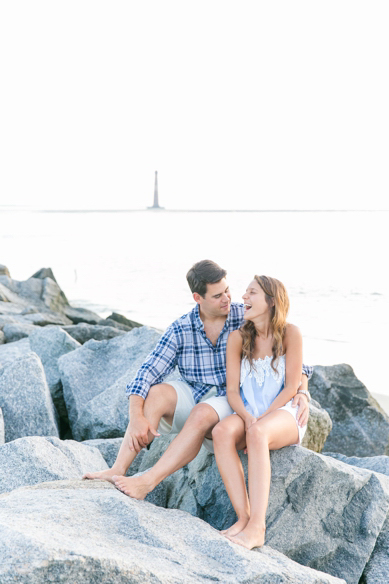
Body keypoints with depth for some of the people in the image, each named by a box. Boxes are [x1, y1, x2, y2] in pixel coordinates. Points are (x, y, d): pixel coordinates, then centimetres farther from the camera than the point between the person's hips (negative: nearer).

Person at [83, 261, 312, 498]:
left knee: (202, 414, -34)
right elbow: (148, 373, -9)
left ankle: (147, 482, -37)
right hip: (193, 397, 3)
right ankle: (118, 471, -31)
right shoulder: (180, 329, -3)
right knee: (155, 394, -25)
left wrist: (302, 392, -24)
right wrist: (136, 417, -24)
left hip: (232, 401, -3)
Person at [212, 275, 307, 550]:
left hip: (284, 415, -3)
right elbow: (232, 391, 2)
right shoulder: (238, 338, 5)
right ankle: (243, 517, -34)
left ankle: (257, 527, -42)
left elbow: (291, 387, -6)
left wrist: (260, 419, -15)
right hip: (247, 414, 3)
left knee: (257, 433, -38)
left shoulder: (290, 334, -5)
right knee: (222, 431, -31)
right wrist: (247, 417, -18)